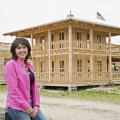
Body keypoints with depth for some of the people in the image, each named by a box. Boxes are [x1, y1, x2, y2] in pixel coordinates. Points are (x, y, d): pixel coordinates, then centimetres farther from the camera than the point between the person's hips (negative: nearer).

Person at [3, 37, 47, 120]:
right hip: (17, 107, -7)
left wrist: (36, 105, 0)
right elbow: (13, 89, -15)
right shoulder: (11, 65, -8)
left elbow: (34, 87, 12)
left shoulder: (29, 66, 13)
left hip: (31, 106, 7)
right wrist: (27, 107, -14)